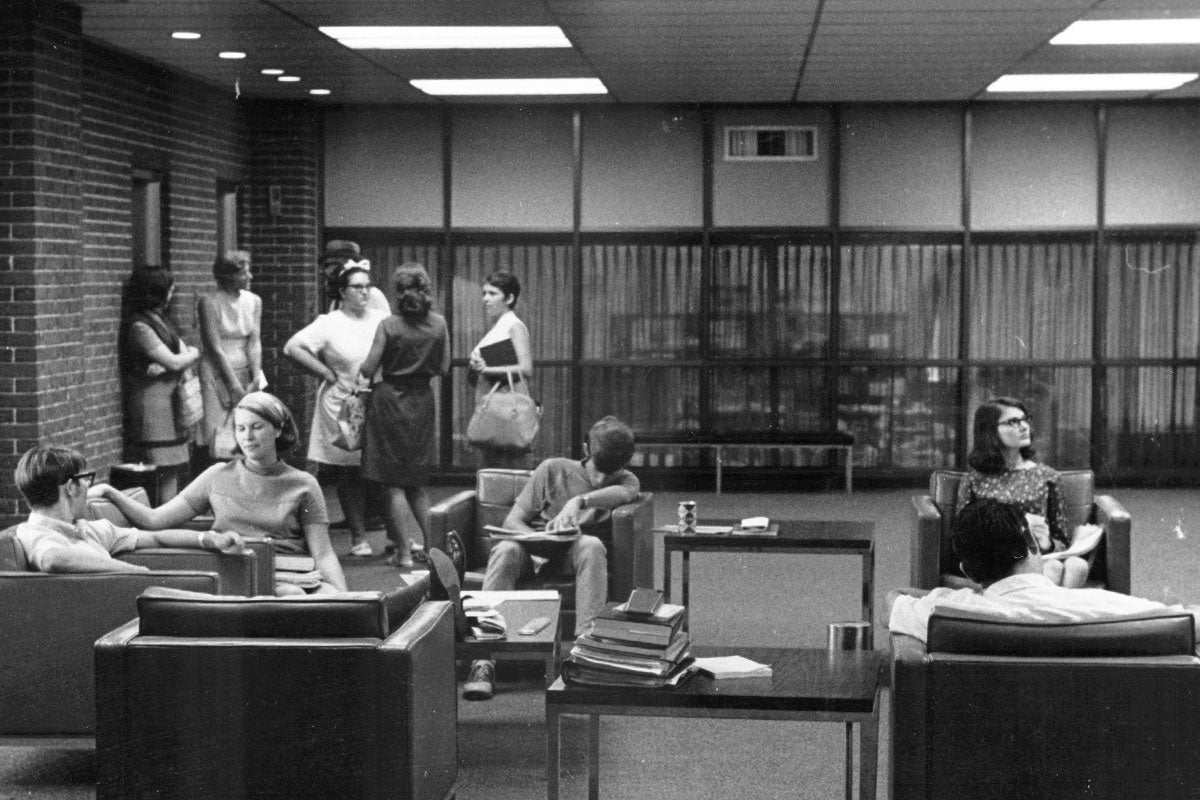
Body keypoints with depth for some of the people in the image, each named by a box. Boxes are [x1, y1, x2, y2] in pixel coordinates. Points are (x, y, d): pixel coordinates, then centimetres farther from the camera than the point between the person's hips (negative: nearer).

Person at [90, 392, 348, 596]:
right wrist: (110, 493, 2)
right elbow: (154, 520, 14)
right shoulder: (218, 477, 16)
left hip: (293, 574, 0)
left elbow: (323, 554, 6)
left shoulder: (302, 485, 11)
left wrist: (343, 597, -12)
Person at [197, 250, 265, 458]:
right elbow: (215, 348, -11)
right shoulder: (209, 302, -9)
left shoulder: (254, 301, 7)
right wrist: (235, 387, -14)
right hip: (218, 374, -5)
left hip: (246, 371, 5)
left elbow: (254, 342, 2)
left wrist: (256, 378, -11)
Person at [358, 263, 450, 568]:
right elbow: (443, 368, 4)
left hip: (390, 399, -4)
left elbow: (368, 369, -9)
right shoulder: (439, 324, -3)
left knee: (393, 482, 3)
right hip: (423, 402, 4)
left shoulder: (388, 326, -13)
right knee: (416, 483, 18)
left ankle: (404, 552, 2)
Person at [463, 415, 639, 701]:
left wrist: (580, 501, -30)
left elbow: (625, 493, -15)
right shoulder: (554, 470, 9)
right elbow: (512, 520, 4)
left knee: (592, 545, -34)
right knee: (506, 549, -34)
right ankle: (484, 661, -42)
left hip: (573, 556, 0)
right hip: (534, 551, 0)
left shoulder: (626, 480, 12)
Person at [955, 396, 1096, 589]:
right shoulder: (975, 481, 12)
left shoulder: (1045, 476, 19)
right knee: (1053, 567, -35)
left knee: (1077, 565, -34)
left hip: (1040, 556, 3)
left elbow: (1062, 540, 18)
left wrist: (1048, 544, -8)